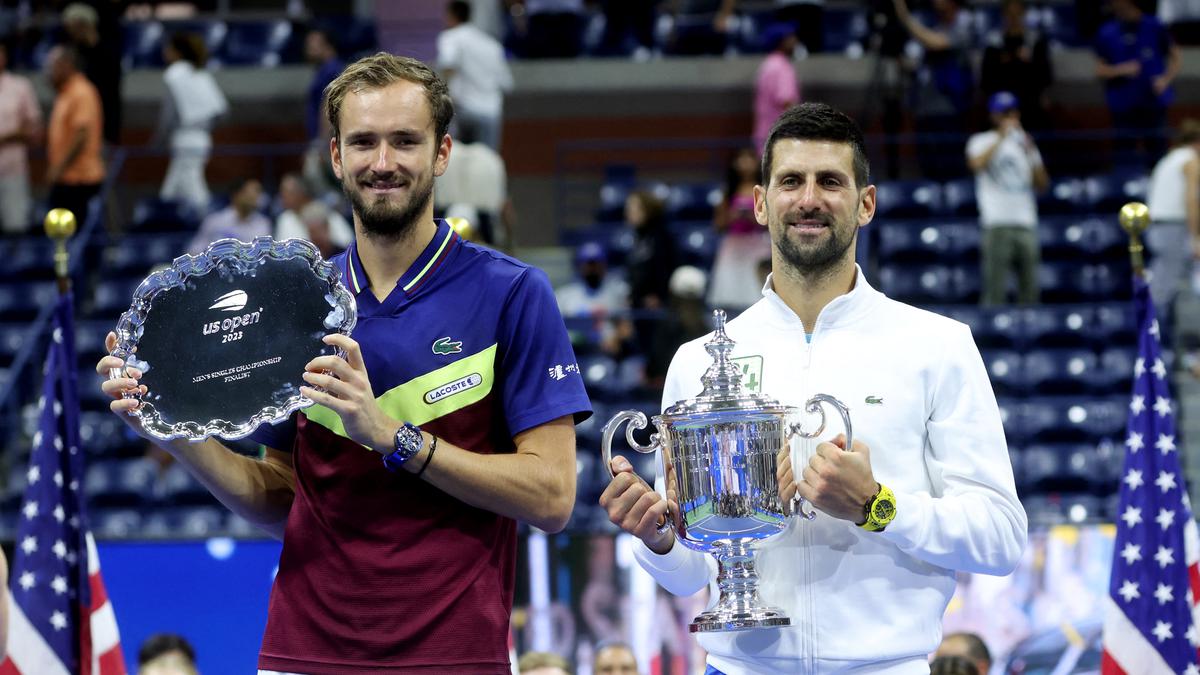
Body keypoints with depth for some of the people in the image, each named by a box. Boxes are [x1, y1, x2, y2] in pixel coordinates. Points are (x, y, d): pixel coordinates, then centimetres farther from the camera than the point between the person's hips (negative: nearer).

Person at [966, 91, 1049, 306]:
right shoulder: (982, 141, 4)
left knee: (1030, 290, 3)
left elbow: (1042, 184, 11)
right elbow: (976, 164, -18)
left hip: (1026, 225, 5)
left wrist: (1031, 155, -3)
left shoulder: (1024, 143, 18)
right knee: (994, 291, -12)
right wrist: (1001, 137, -17)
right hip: (997, 226, -5)